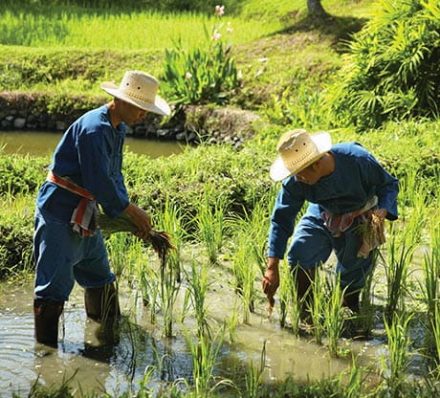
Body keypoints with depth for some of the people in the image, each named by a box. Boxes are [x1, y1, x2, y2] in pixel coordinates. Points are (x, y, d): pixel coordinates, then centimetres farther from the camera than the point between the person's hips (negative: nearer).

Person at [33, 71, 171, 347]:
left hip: (84, 213, 10)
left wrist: (131, 214, -1)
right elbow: (99, 182, -27)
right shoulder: (93, 129, -24)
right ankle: (45, 347, -1)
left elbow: (115, 175, 11)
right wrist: (132, 212, -16)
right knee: (55, 283, -7)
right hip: (59, 211, -10)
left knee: (99, 273, 23)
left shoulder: (118, 128, 7)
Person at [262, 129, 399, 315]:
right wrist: (272, 268, -23)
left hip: (360, 220, -2)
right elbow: (281, 219, -19)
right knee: (298, 257, -18)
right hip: (322, 216, 2)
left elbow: (389, 185, -16)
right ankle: (306, 311, 4)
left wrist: (381, 212, -37)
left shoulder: (358, 160, -33)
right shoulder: (295, 181, -25)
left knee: (351, 277, 2)